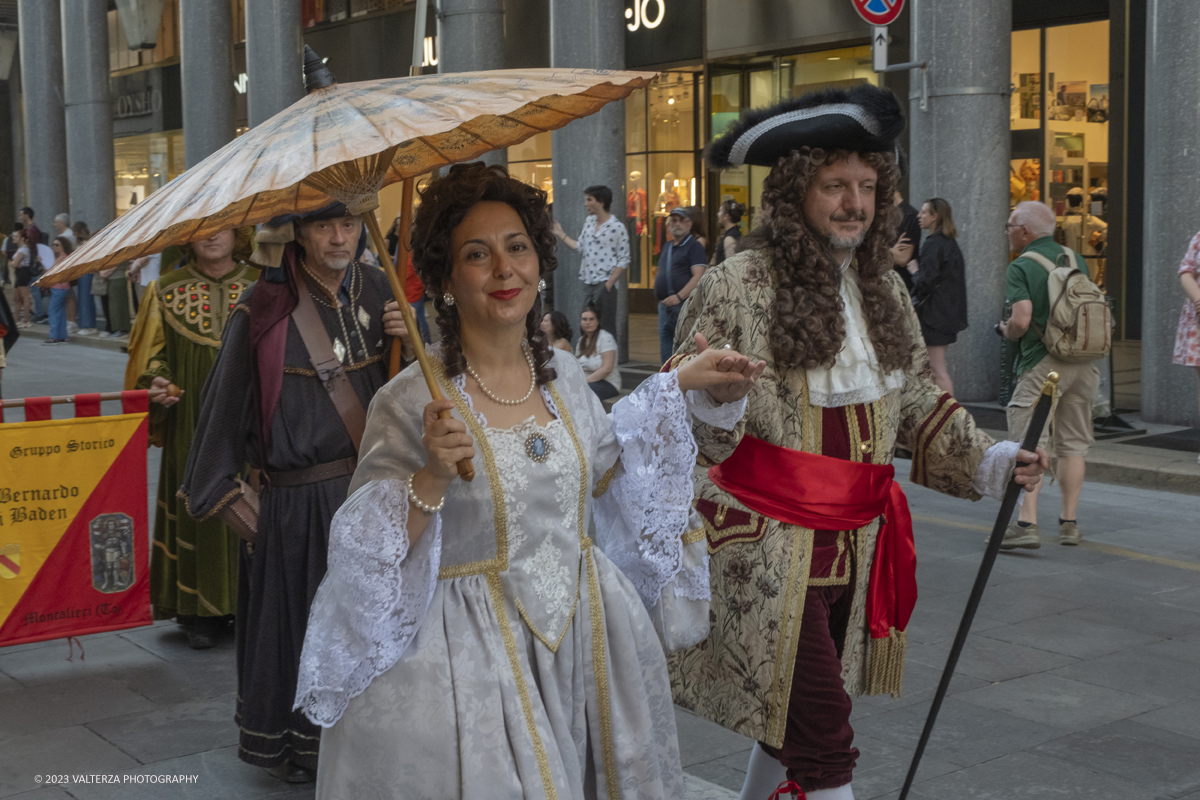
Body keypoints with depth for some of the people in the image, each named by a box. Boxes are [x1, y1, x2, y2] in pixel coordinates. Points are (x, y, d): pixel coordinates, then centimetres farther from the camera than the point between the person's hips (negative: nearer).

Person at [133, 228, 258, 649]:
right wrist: (157, 381, -14)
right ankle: (202, 613, 11)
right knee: (199, 510, 2)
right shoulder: (166, 292, 5)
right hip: (193, 427, 0)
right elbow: (154, 354, 6)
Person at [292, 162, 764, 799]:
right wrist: (432, 479, -31)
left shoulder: (561, 373, 1)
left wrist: (681, 387, 17)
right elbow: (370, 561, -16)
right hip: (469, 657, -6)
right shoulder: (411, 402, -16)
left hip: (586, 637, 6)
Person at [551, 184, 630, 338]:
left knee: (606, 329, -4)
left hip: (605, 284, -7)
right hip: (588, 284, 7)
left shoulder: (617, 228, -8)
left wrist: (609, 284, -15)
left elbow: (623, 260, -8)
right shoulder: (589, 222, 13)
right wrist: (561, 234, 18)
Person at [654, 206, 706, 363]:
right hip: (664, 305, 8)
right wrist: (658, 291, 12)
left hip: (684, 304, -8)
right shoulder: (667, 247, 20)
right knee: (665, 348, 9)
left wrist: (679, 296, -23)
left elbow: (698, 276, -16)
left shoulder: (694, 246, -5)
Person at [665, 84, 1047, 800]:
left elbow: (919, 403, 18)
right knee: (823, 738, -8)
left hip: (856, 541, 7)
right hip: (767, 544, -6)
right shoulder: (740, 284, -11)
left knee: (791, 711, 19)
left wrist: (989, 460, 6)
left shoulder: (884, 289, 10)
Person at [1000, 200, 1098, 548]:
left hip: (1043, 363, -6)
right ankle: (1069, 523, 16)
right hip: (1083, 361, 6)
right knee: (1073, 444, 12)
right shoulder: (1076, 259, 13)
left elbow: (1022, 320, -18)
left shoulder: (1021, 266, -7)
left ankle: (1027, 523, -15)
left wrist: (1007, 331, 2)